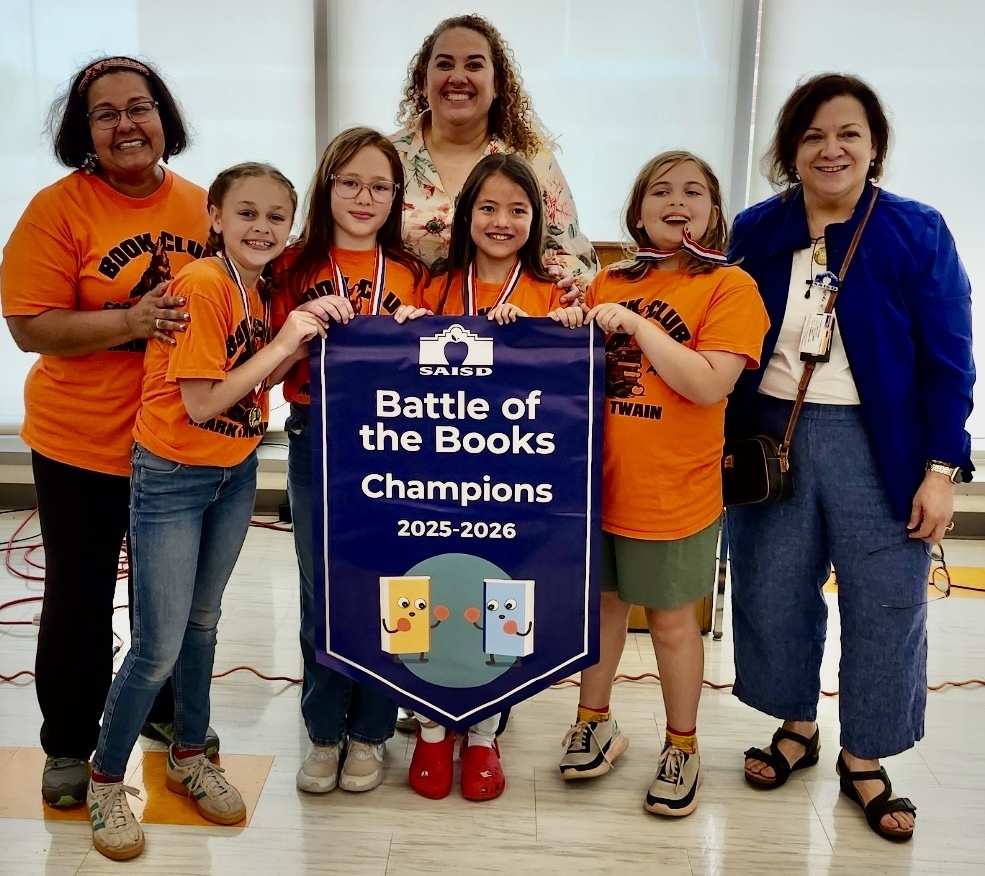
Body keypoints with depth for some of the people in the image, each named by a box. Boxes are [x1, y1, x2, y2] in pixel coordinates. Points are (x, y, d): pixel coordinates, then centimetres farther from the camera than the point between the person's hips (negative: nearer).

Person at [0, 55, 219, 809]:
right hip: (82, 443, -4)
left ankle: (164, 708, 44)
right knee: (80, 598, 11)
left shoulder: (201, 206, 1)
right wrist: (130, 322, -28)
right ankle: (69, 745, 32)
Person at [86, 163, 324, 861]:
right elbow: (202, 404, -23)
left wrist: (301, 343, -9)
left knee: (203, 621, 19)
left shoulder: (255, 287, 4)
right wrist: (282, 341, -21)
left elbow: (252, 384, 4)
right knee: (159, 647, -2)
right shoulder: (202, 285, -20)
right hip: (174, 476, -7)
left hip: (236, 474, 8)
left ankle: (190, 756, 36)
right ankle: (107, 779, 20)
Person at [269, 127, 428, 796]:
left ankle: (370, 731, 23)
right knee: (321, 589, 8)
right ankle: (324, 731, 24)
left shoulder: (410, 274, 6)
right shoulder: (297, 267, 4)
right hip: (317, 440, 0)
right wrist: (306, 322, -14)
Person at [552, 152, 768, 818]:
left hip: (674, 492, -4)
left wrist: (636, 325, -19)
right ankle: (596, 723, 36)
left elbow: (708, 385, -17)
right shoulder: (610, 284, 7)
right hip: (599, 481, 4)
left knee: (671, 620, 9)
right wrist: (571, 331, -6)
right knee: (601, 604, 16)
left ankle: (682, 746, 29)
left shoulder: (730, 287, -7)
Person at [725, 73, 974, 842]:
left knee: (884, 603, 7)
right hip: (771, 438, 2)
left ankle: (864, 759, 26)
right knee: (772, 593, 12)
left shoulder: (917, 232, -6)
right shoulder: (755, 231, 1)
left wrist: (941, 468, -9)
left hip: (877, 445, -2)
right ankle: (797, 726, 35)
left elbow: (947, 362, -5)